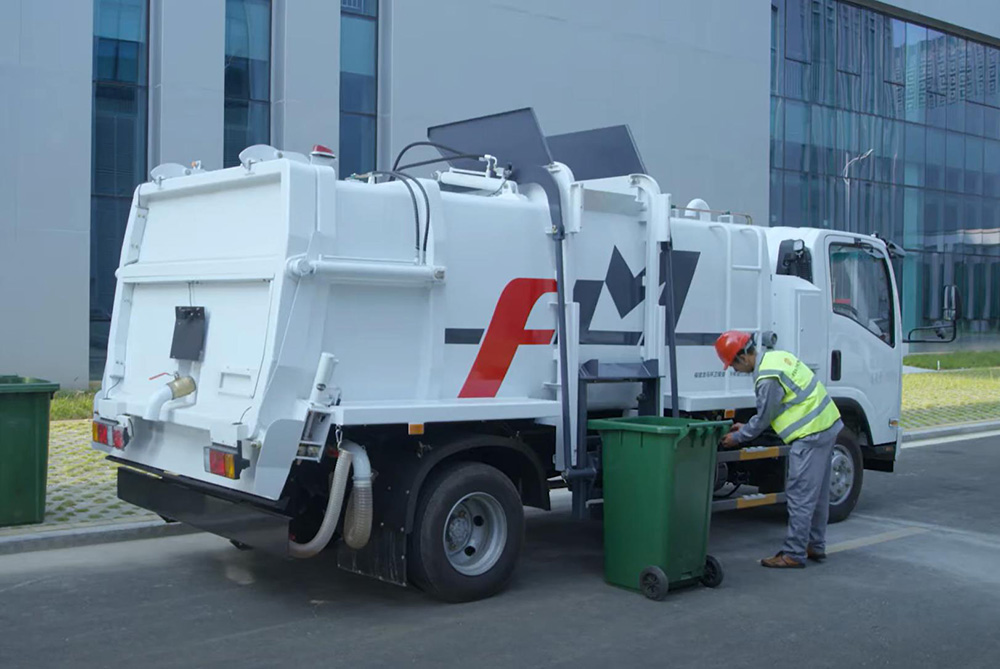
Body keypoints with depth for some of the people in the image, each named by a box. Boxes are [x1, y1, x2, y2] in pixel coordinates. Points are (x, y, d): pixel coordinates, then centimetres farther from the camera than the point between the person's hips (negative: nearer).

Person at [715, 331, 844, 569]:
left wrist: (738, 437, 5)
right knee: (817, 493, 18)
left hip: (810, 435, -11)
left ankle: (794, 554, 0)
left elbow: (763, 419, -10)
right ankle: (815, 546, 28)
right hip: (828, 424, 11)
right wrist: (747, 427, 20)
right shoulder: (776, 357, 10)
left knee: (800, 495, -5)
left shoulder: (768, 379, -21)